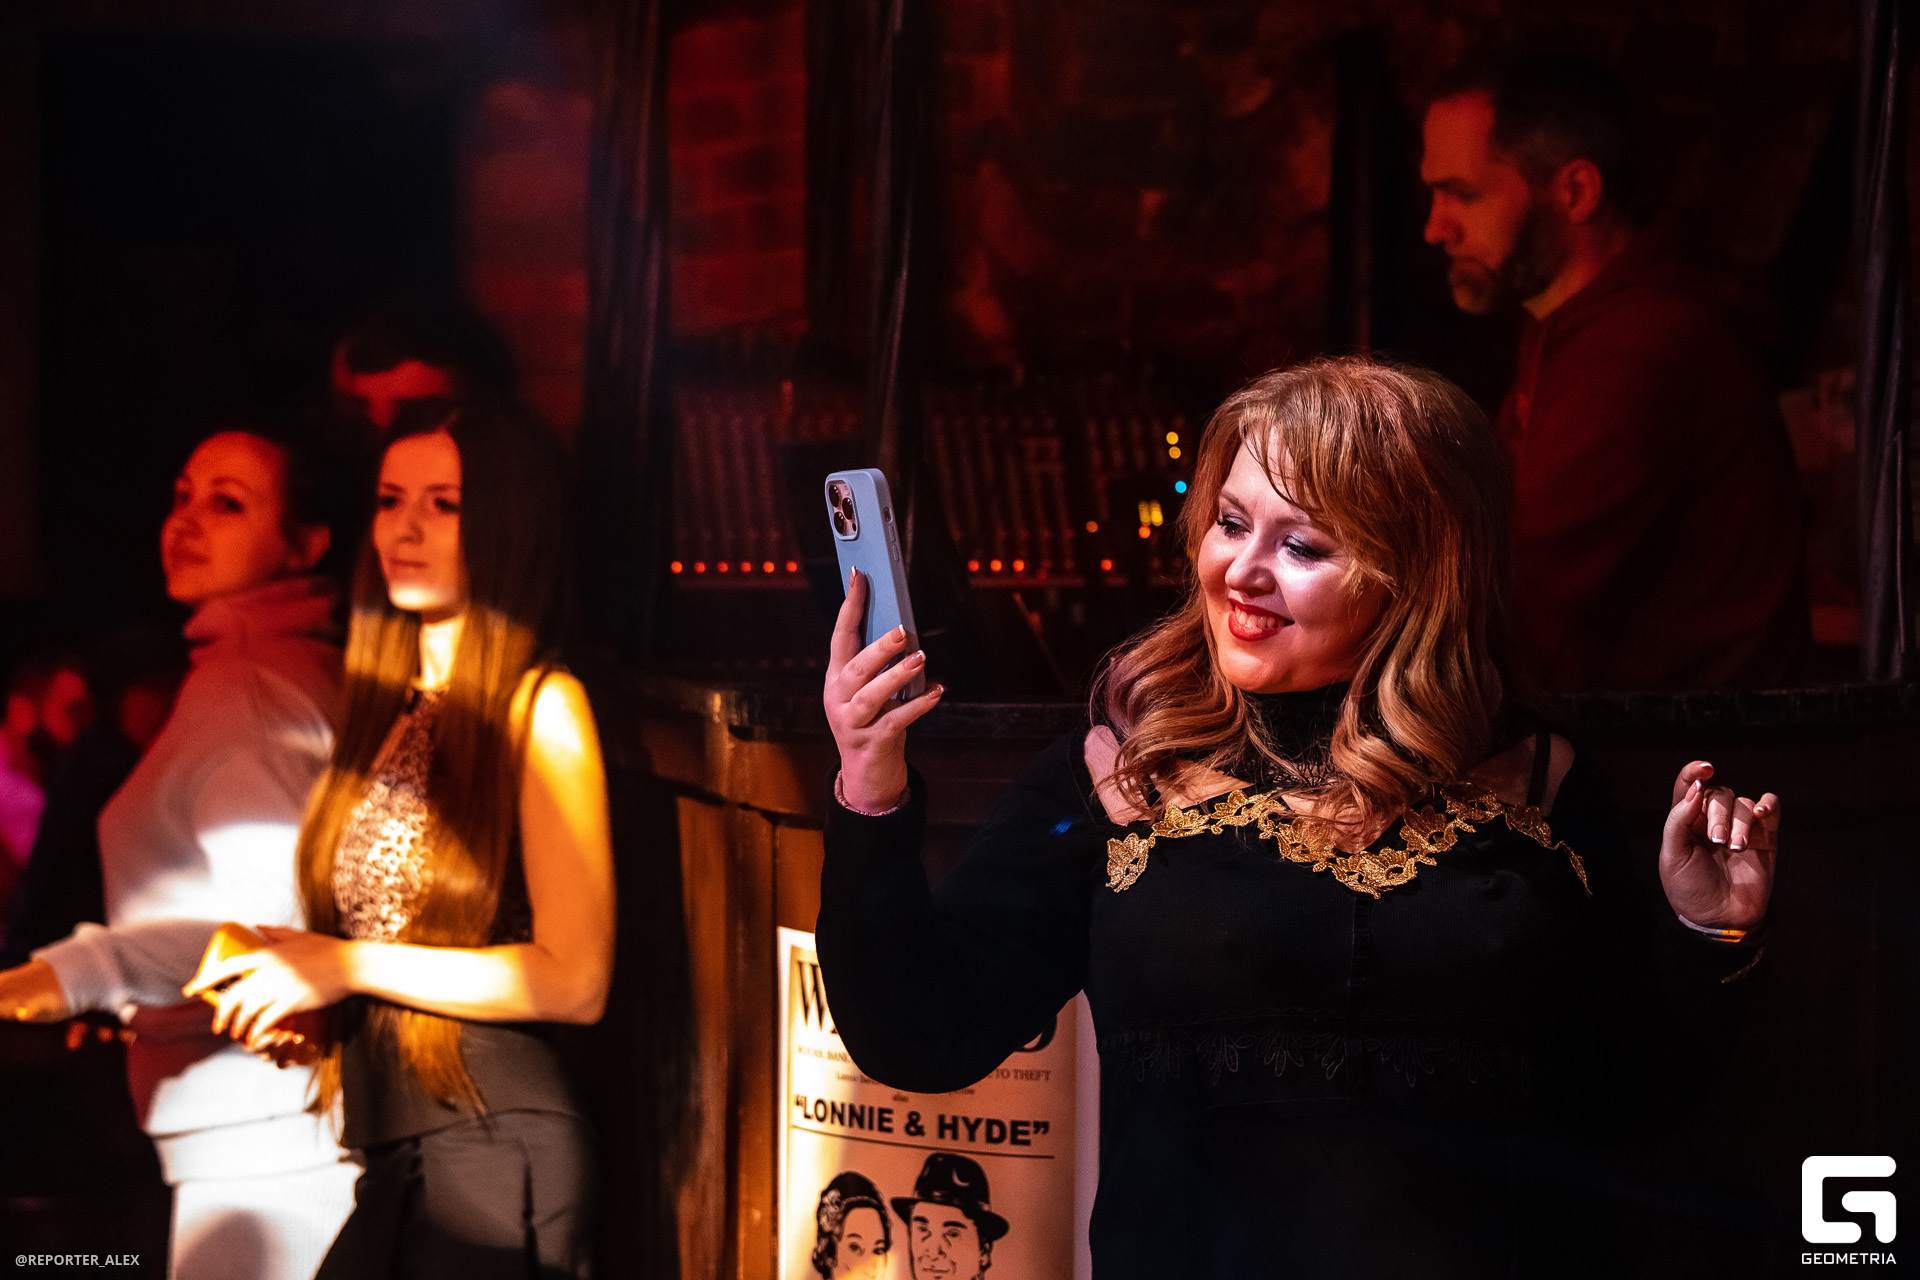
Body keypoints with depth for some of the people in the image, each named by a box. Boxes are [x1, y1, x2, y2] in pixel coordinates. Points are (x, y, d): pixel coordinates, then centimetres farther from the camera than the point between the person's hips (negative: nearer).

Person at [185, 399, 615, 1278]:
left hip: (494, 1148, -7)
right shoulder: (392, 711, 15)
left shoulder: (540, 706, -7)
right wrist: (287, 978, 6)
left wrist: (347, 967, -11)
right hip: (390, 1155, 7)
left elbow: (574, 980, -13)